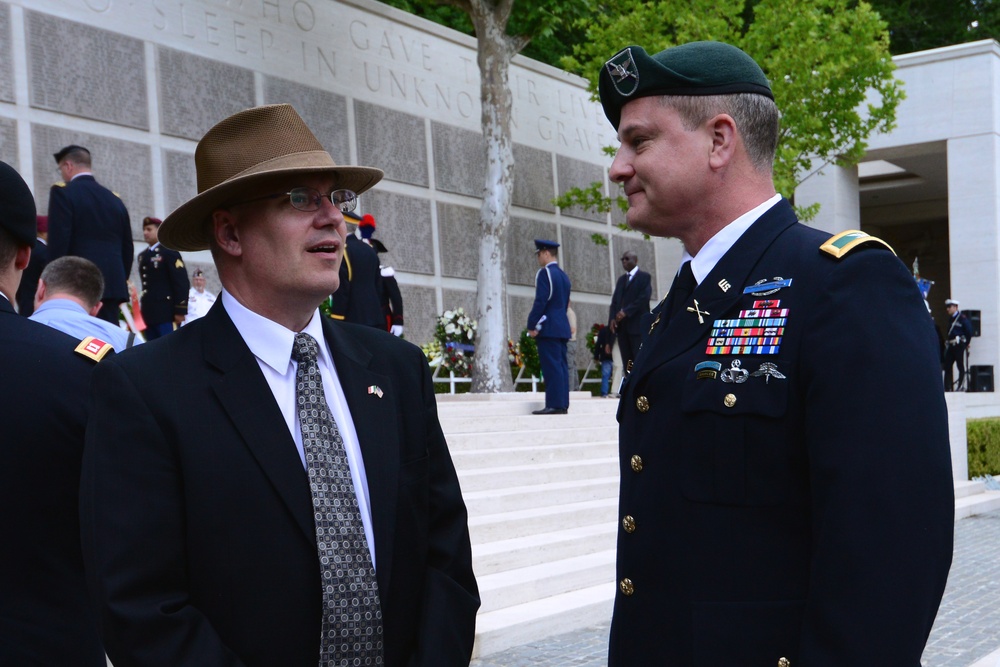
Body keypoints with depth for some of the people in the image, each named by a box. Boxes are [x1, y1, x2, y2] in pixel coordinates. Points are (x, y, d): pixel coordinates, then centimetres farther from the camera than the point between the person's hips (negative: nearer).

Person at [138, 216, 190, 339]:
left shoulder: (169, 252, -3)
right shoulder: (142, 255, 19)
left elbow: (182, 282, -10)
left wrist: (181, 310, -16)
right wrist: (143, 310, 16)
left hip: (167, 312, -7)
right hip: (149, 313, 7)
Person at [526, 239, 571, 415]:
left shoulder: (545, 273, -9)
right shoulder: (563, 275, 18)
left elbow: (540, 301, -16)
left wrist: (532, 325, -12)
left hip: (548, 327, -9)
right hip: (562, 327, 9)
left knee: (551, 366, -10)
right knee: (561, 366, 7)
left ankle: (554, 404, -13)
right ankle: (562, 404, 7)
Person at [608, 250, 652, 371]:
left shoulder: (644, 277, 2)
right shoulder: (621, 279, 22)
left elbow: (643, 298, -10)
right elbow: (615, 301, 15)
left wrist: (626, 312, -16)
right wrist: (612, 318, -2)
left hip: (637, 325, -6)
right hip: (621, 326, 6)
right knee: (627, 361, 2)